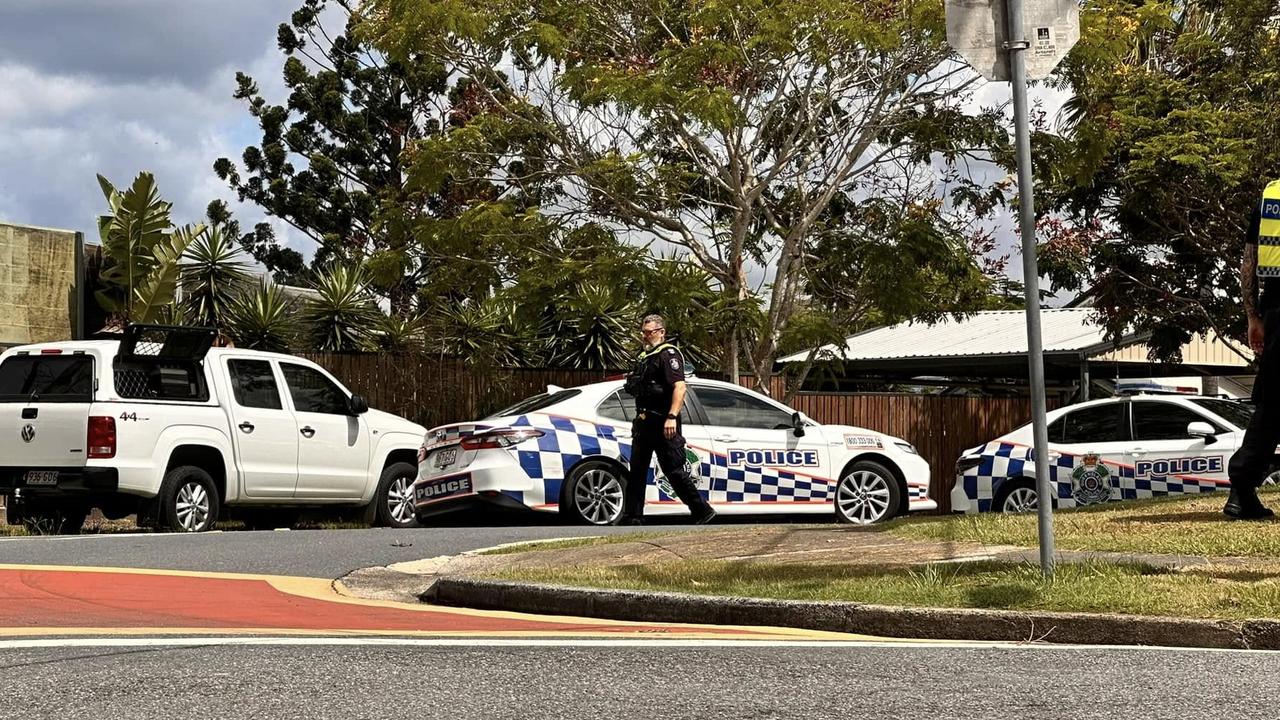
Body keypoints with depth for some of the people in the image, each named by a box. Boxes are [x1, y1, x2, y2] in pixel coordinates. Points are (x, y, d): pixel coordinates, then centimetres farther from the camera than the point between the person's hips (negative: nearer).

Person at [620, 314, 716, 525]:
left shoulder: (668, 354, -9)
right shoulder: (644, 357, 20)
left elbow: (679, 387, -21)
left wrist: (672, 417, -30)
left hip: (663, 423, -9)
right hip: (644, 423, 9)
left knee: (674, 471, -7)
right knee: (636, 471, 8)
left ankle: (703, 511, 1)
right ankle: (632, 517, 12)